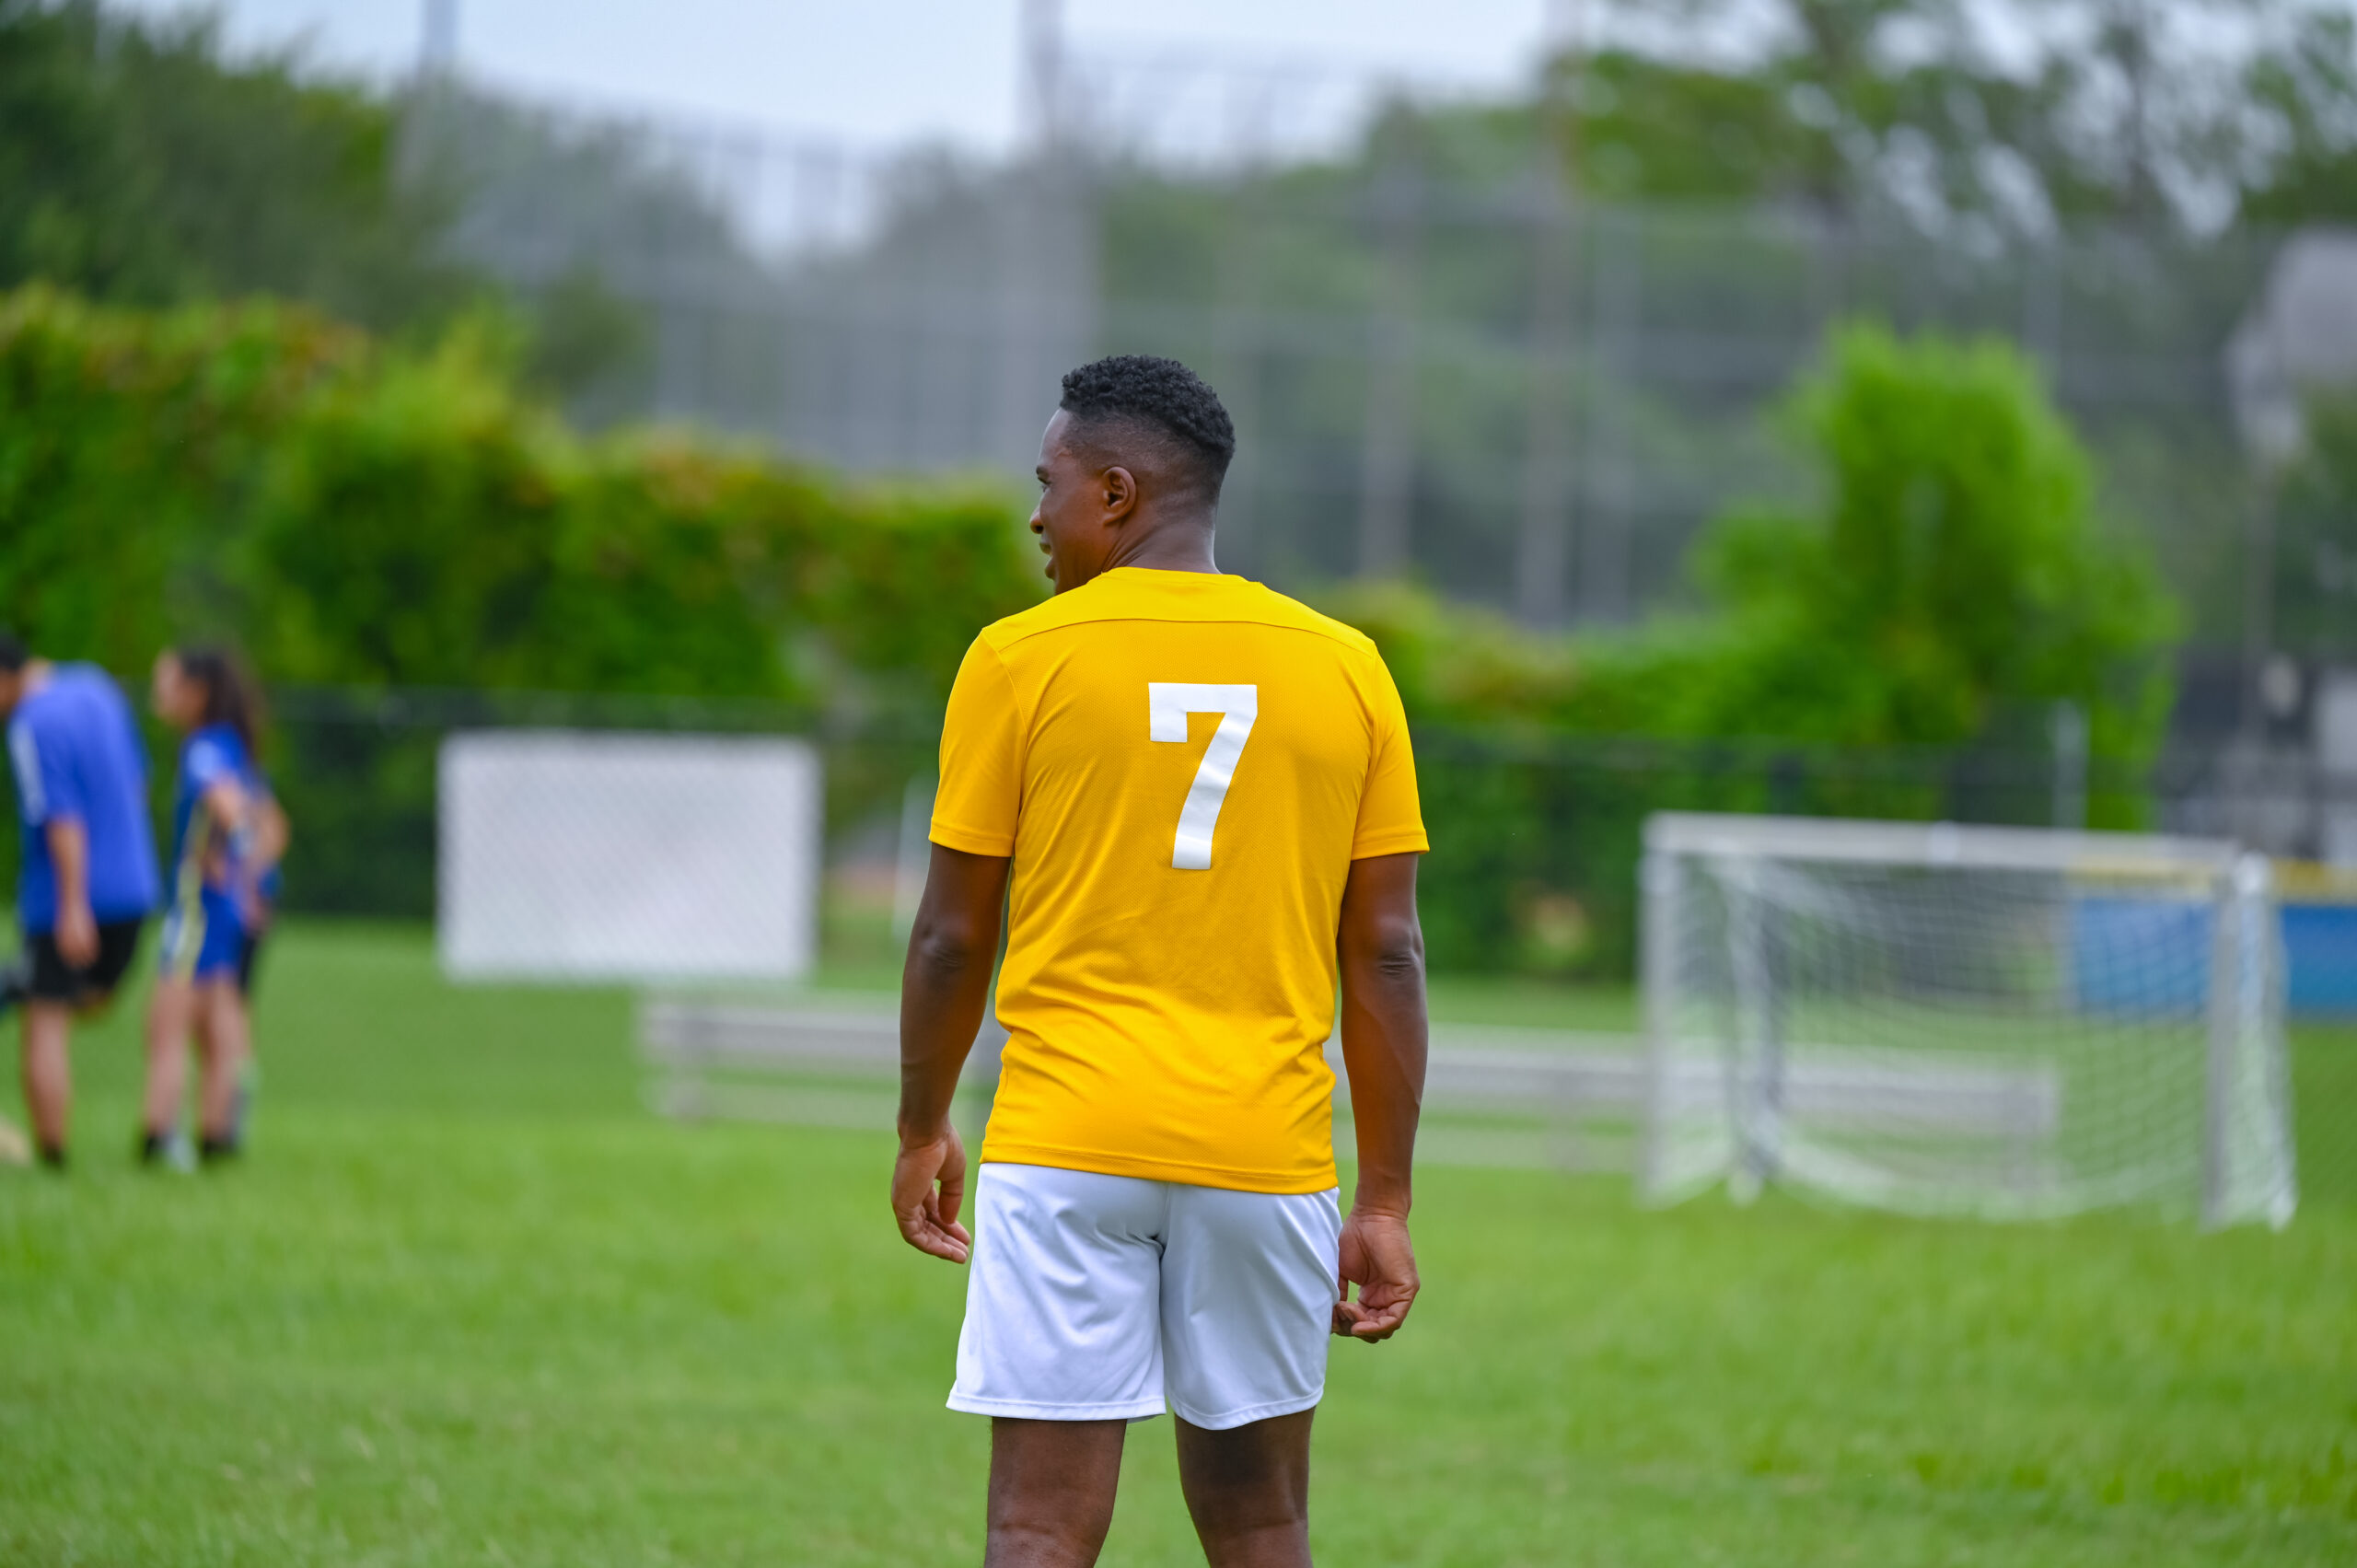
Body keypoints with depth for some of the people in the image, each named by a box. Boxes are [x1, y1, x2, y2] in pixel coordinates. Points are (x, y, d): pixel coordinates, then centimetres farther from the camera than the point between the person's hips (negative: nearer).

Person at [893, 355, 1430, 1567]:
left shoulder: (1019, 660, -1)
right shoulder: (1346, 670, 6)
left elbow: (953, 937, 2)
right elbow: (1385, 954, 4)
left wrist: (922, 1130, 17)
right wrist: (1386, 1204, 8)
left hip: (1065, 1147, -3)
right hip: (1267, 1148, 3)